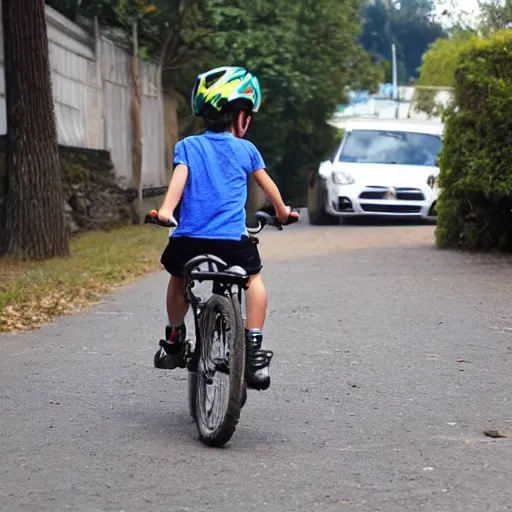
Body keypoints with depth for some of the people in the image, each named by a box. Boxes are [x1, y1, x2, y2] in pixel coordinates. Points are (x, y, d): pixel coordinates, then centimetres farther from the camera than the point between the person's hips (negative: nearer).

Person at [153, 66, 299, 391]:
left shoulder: (188, 146, 9)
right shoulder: (246, 150, 9)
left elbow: (179, 178, -8)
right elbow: (268, 185, 22)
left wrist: (166, 210, -17)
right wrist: (282, 211, 38)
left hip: (190, 239, 2)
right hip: (232, 240, -2)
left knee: (179, 278, 29)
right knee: (254, 278, 21)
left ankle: (174, 341, 36)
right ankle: (254, 349, 10)